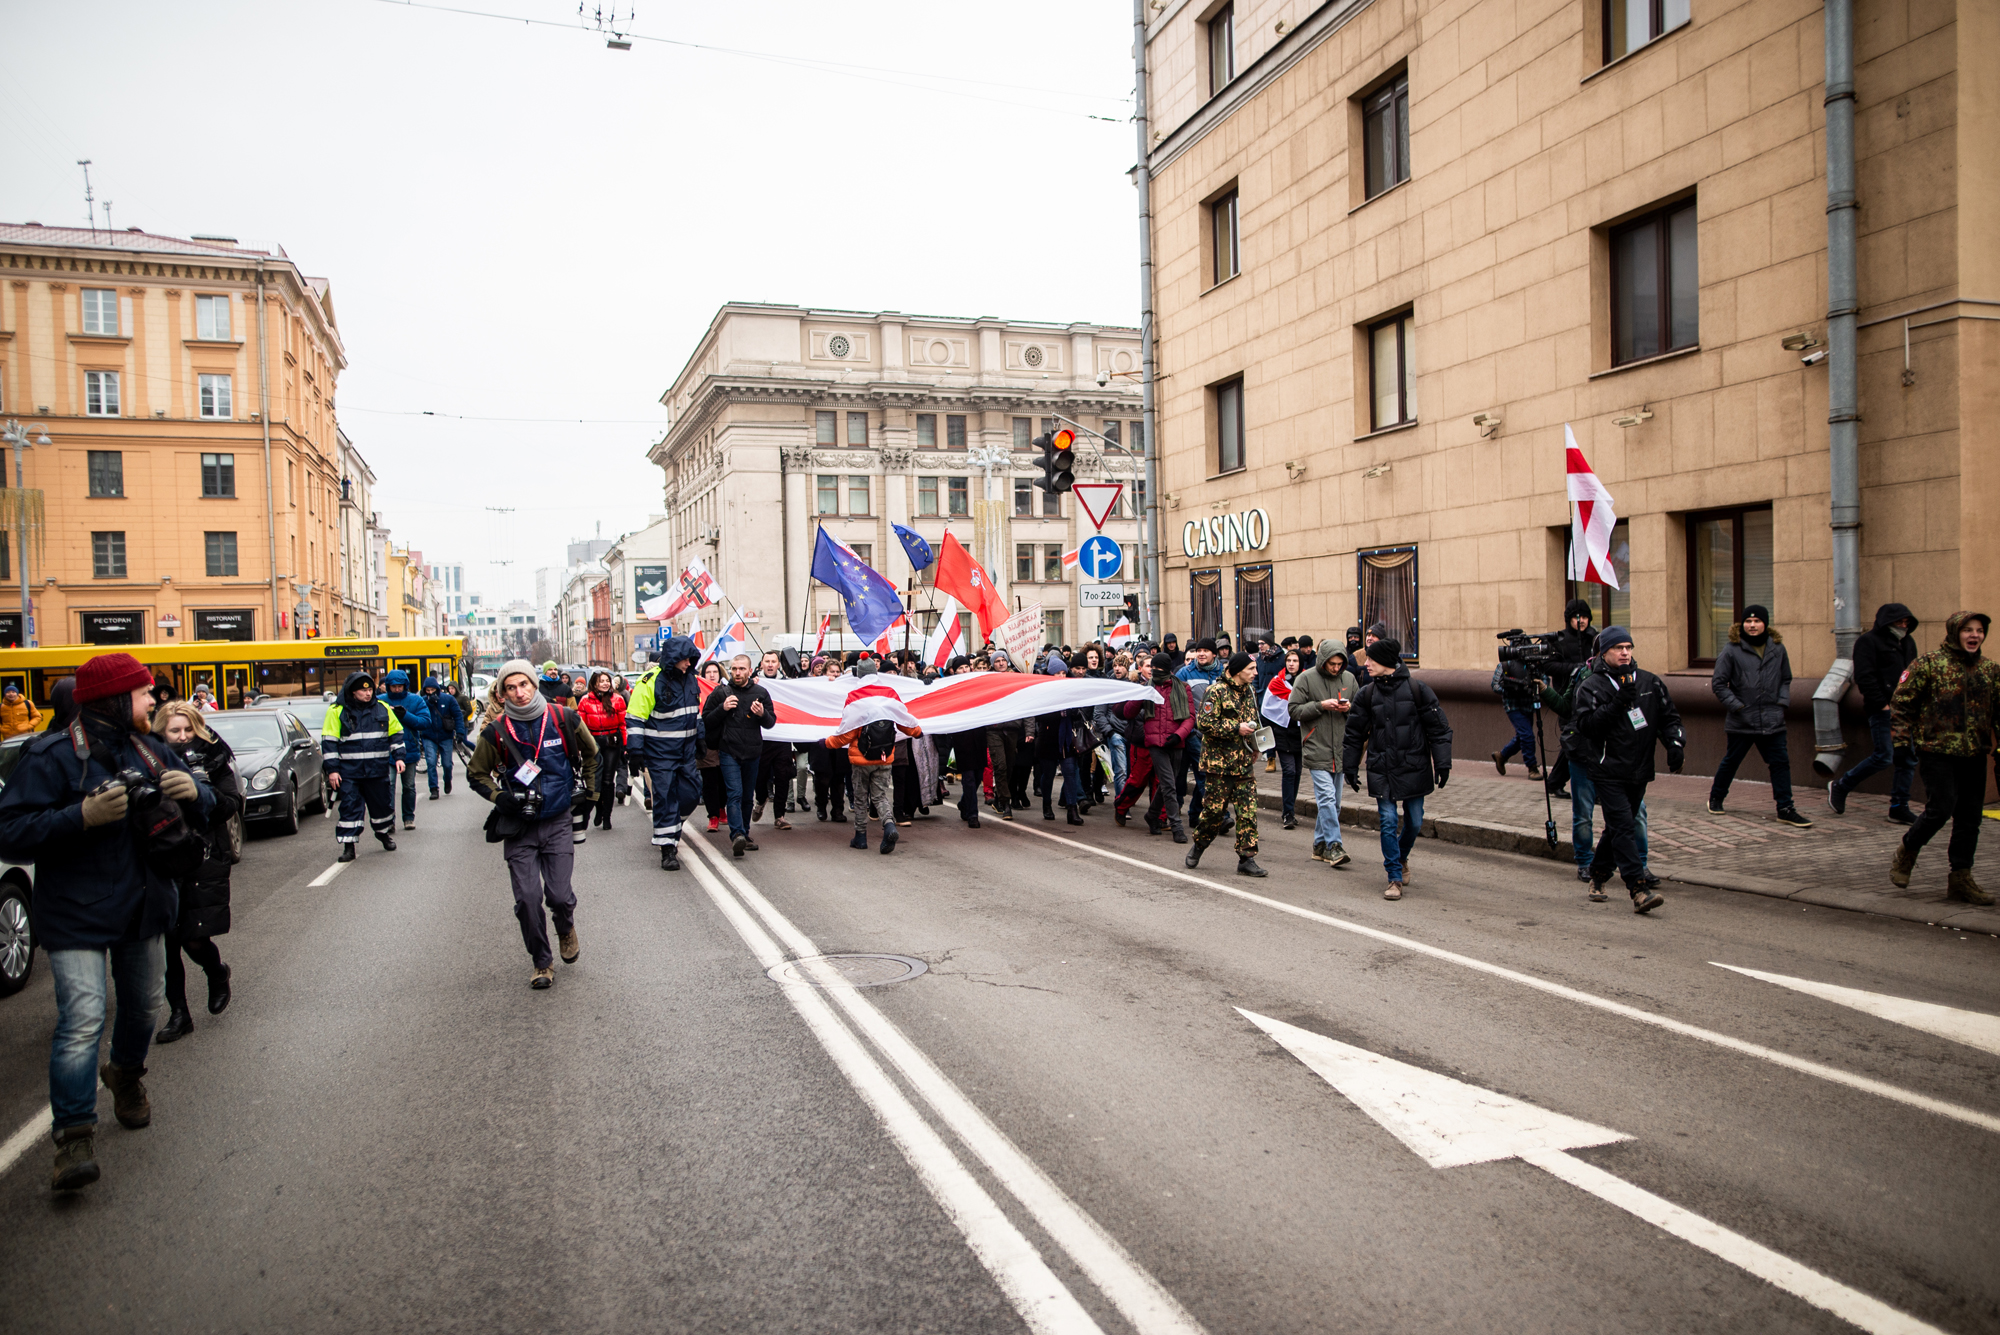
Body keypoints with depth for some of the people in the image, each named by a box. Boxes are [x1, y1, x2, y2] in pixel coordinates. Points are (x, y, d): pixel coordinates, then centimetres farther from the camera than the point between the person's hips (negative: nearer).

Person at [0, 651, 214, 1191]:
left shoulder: (149, 752, 8)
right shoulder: (53, 756, -12)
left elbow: (205, 809, 13)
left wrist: (194, 792, -11)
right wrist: (83, 816, -30)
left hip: (145, 907, 7)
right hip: (77, 915, -6)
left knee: (144, 1005, 19)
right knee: (82, 1018, -16)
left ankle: (126, 1075, 47)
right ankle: (74, 1135, -10)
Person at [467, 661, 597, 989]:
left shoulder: (563, 719, -4)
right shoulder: (497, 732, -5)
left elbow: (591, 753, 16)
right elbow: (476, 773, 9)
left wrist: (589, 790, 15)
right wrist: (499, 796, -7)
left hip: (558, 823, 0)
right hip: (518, 827, 0)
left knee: (560, 895, -7)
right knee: (528, 899, -4)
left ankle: (566, 928, 29)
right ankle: (542, 962, 16)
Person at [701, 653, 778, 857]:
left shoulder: (760, 693, 6)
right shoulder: (720, 692, 1)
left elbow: (771, 722, 10)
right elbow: (706, 721, 1)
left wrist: (763, 714, -12)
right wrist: (722, 708, -15)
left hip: (752, 752, 3)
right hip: (729, 751, -3)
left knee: (747, 796, 12)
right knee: (735, 794, -15)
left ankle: (745, 834, 25)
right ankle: (737, 835, -25)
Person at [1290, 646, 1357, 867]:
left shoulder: (1349, 678, 8)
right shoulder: (1305, 678, -4)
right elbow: (1295, 710, -6)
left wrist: (1349, 708, -6)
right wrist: (1321, 705, -17)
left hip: (1340, 750, 5)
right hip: (1316, 749, -5)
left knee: (1333, 800, 10)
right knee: (1327, 797, -13)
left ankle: (1320, 845, 21)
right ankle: (1334, 846, -12)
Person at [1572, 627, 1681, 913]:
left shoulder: (1649, 682, 9)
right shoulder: (1591, 686, -5)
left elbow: (1669, 716, 14)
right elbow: (1587, 724, -17)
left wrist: (1675, 742, -3)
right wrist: (1618, 702, -23)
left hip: (1639, 771, 5)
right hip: (1608, 772, -5)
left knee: (1619, 826, 15)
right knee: (1623, 827, -13)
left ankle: (1598, 875, 32)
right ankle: (1638, 890, -17)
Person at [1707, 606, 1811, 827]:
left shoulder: (1777, 649, 6)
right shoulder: (1732, 650, -6)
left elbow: (1786, 679, 19)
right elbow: (1718, 683, -3)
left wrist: (1782, 701, 4)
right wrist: (1736, 705, -10)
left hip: (1772, 720, 3)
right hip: (1741, 721, -3)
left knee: (1780, 762, 0)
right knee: (1731, 761, 10)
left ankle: (1785, 809, 6)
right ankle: (1716, 798, 29)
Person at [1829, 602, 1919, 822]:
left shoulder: (1908, 643, 19)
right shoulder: (1869, 642, -5)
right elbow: (1864, 677, -13)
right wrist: (1882, 704, -17)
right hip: (1882, 711, -8)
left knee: (1908, 759, 5)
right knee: (1884, 757, -10)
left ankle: (1899, 808, 12)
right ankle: (1839, 787, 7)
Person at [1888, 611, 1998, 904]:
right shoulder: (1929, 664, -4)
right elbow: (1902, 700, -4)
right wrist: (1902, 736, -12)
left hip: (1974, 755, 5)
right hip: (1937, 751, -5)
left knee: (1969, 817, 6)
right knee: (1941, 807, -12)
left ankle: (1961, 878, 14)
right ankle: (1906, 852, 13)